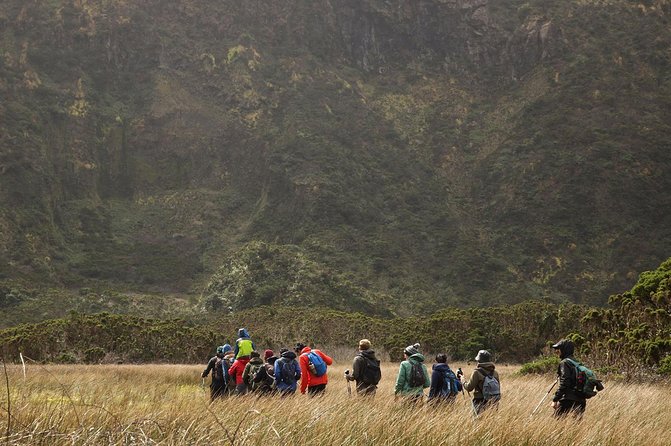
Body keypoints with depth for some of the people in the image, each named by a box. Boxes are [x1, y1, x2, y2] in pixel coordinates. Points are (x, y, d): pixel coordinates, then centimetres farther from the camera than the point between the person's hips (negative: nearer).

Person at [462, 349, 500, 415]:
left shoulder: (477, 372, -11)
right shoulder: (495, 373, 6)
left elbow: (469, 387, -9)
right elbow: (498, 389, 12)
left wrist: (463, 382, 10)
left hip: (480, 403, -5)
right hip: (493, 404, 6)